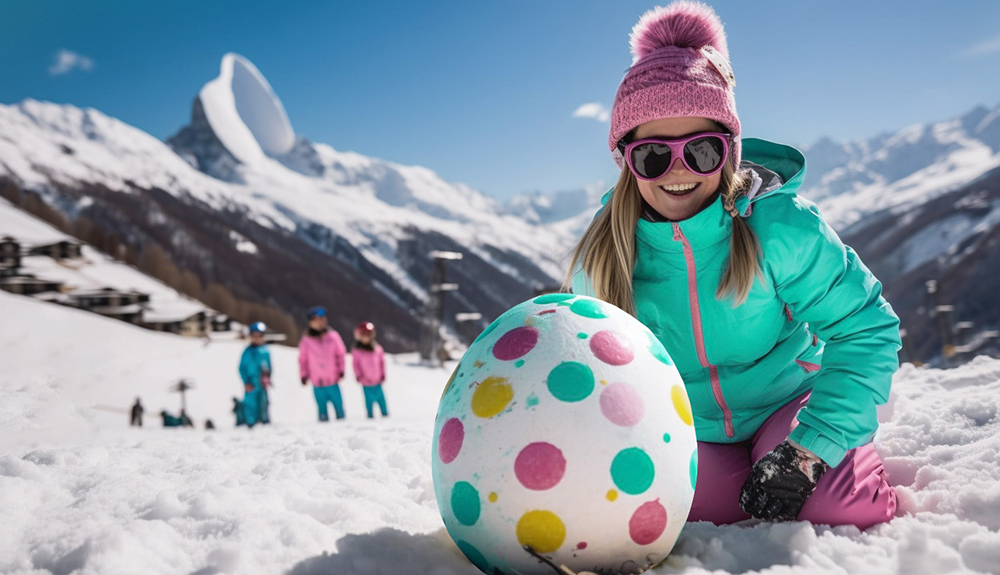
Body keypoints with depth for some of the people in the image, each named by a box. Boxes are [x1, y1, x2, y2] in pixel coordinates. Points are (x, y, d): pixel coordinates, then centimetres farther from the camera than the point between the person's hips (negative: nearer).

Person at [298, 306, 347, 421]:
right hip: (317, 383, 0)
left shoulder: (333, 336, -1)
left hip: (333, 381, 1)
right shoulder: (306, 340, -2)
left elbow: (340, 354, 7)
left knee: (339, 406, 5)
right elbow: (303, 359, 5)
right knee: (322, 408, 3)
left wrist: (341, 371, 4)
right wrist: (303, 375, 4)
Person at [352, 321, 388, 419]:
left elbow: (382, 362, 8)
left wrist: (382, 375, 6)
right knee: (369, 398, 4)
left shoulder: (377, 348, 1)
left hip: (377, 380, 2)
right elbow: (355, 364, -1)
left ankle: (385, 412, 23)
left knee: (380, 396, 8)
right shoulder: (356, 351, -4)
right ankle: (370, 414, 18)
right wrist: (359, 376, -8)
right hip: (366, 382, -2)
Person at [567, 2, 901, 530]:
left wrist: (808, 448, -25)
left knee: (842, 507, -26)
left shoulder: (781, 227, -20)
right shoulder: (603, 254, -13)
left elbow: (866, 328, -18)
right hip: (687, 433, 3)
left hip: (782, 402, -2)